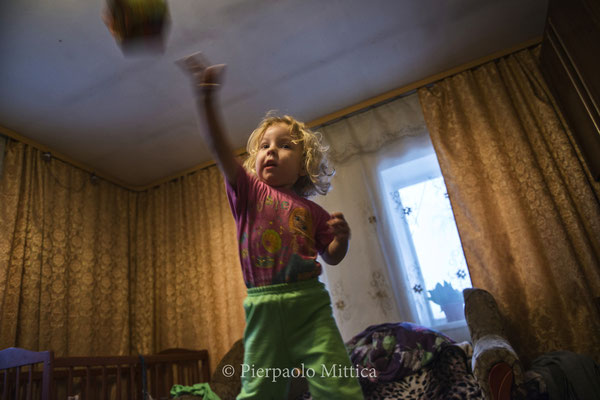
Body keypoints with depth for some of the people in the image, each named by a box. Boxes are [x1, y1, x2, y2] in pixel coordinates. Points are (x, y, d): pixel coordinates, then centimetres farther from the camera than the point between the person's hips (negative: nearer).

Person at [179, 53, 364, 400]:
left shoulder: (311, 210, 11)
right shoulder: (248, 190, 6)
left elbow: (332, 257, 18)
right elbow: (220, 148, -10)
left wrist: (342, 237, -4)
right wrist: (207, 98, -24)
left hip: (309, 301, 1)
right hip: (263, 305, 0)